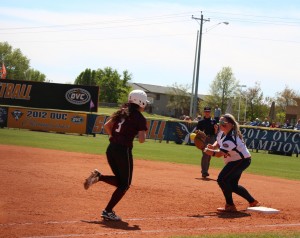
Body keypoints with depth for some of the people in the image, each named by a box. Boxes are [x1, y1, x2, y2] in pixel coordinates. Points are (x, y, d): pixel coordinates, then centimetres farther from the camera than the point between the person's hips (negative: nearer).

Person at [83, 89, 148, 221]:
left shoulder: (121, 113, 13)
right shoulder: (140, 118, -7)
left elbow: (106, 126, 14)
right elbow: (141, 140, -14)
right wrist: (143, 134, 6)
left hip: (111, 149, 7)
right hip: (124, 151, -7)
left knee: (120, 180, 21)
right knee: (125, 184, 7)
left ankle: (98, 176, -3)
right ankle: (107, 211, 3)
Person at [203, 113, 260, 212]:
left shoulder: (230, 139, -30)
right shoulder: (222, 132, -2)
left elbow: (220, 153, -33)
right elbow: (218, 142, 12)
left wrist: (211, 151, -45)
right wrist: (213, 146, -9)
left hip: (242, 161, -11)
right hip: (235, 161, 11)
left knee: (222, 179, -20)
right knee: (233, 185, 17)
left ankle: (230, 205, -14)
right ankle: (252, 202, 32)